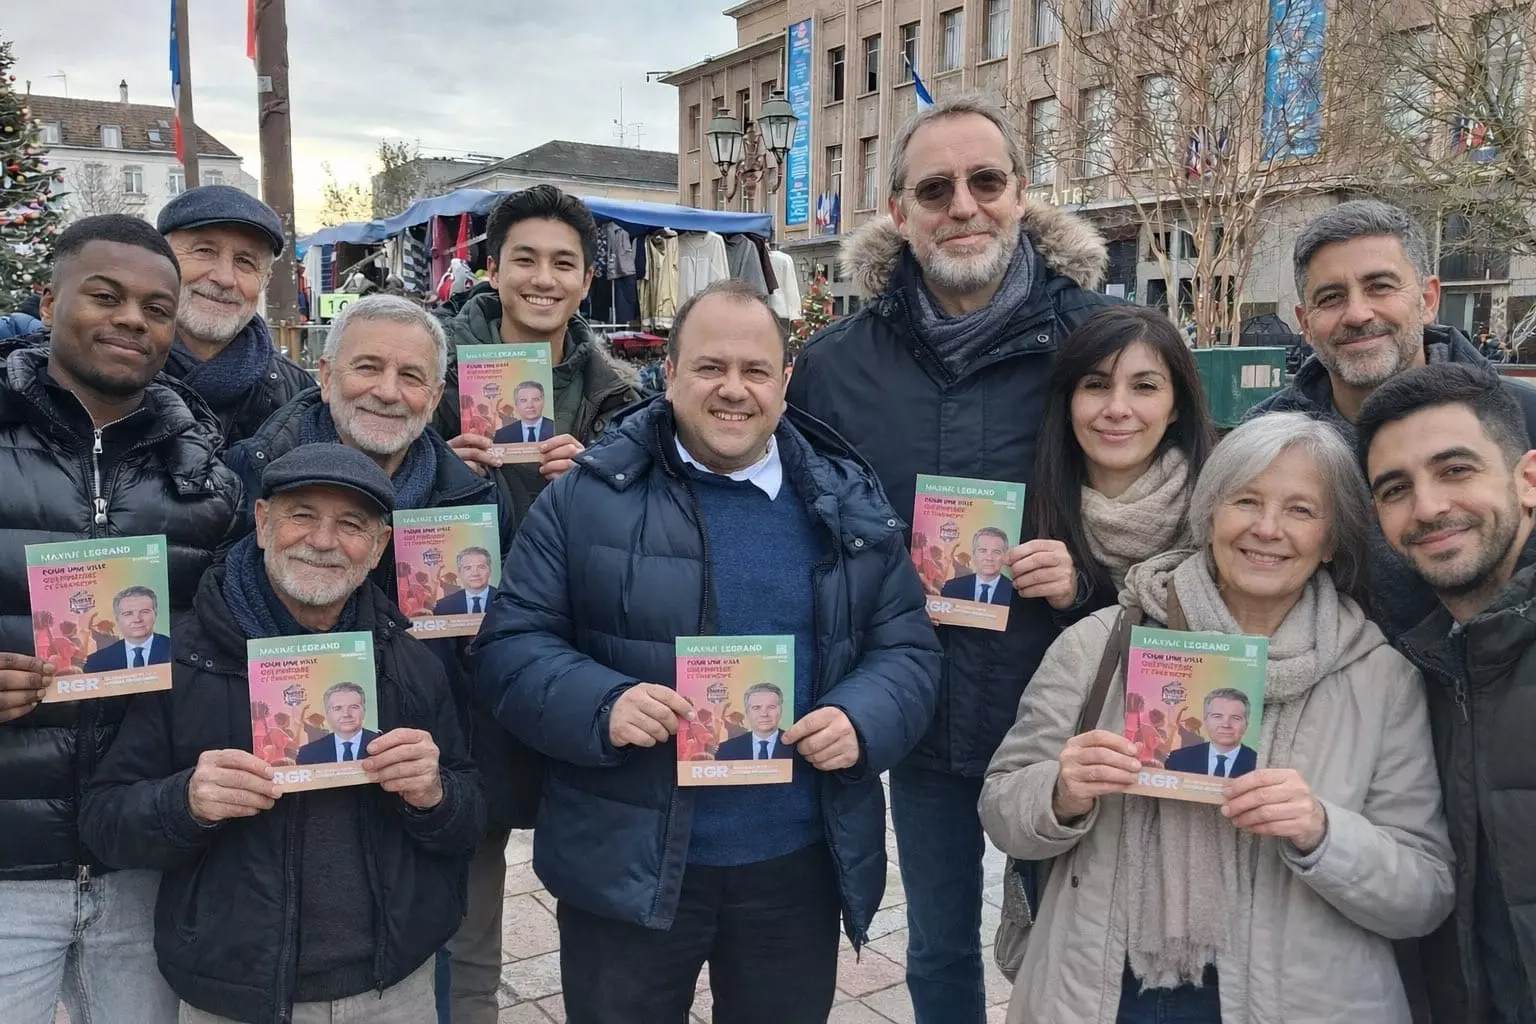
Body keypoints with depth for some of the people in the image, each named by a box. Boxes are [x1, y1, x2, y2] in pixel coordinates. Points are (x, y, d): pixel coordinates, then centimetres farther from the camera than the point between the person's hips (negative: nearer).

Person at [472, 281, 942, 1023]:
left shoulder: (847, 502, 2)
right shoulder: (589, 495, -6)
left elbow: (906, 646, 5)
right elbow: (510, 643, -5)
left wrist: (862, 719, -16)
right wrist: (602, 705, -23)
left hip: (798, 862, 3)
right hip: (627, 864, -2)